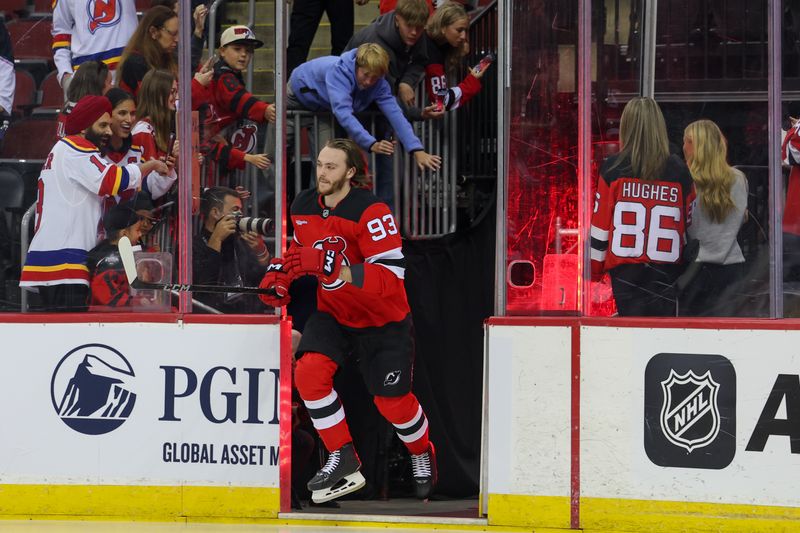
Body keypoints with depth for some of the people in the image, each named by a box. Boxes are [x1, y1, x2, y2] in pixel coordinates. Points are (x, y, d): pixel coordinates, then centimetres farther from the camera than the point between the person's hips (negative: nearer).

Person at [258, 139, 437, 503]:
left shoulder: (372, 212, -26)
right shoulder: (303, 207, -4)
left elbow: (392, 275, -33)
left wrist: (334, 268, -44)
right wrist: (281, 272, -2)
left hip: (382, 320, -5)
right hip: (333, 312, 5)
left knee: (392, 401, 1)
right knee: (309, 373, -20)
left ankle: (423, 454, 34)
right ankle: (343, 458, -9)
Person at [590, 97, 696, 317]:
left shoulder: (613, 169, -3)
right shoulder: (678, 171, 1)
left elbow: (600, 225, 0)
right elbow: (691, 223, 8)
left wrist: (593, 269, 11)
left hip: (625, 270, -1)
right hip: (668, 271, 1)